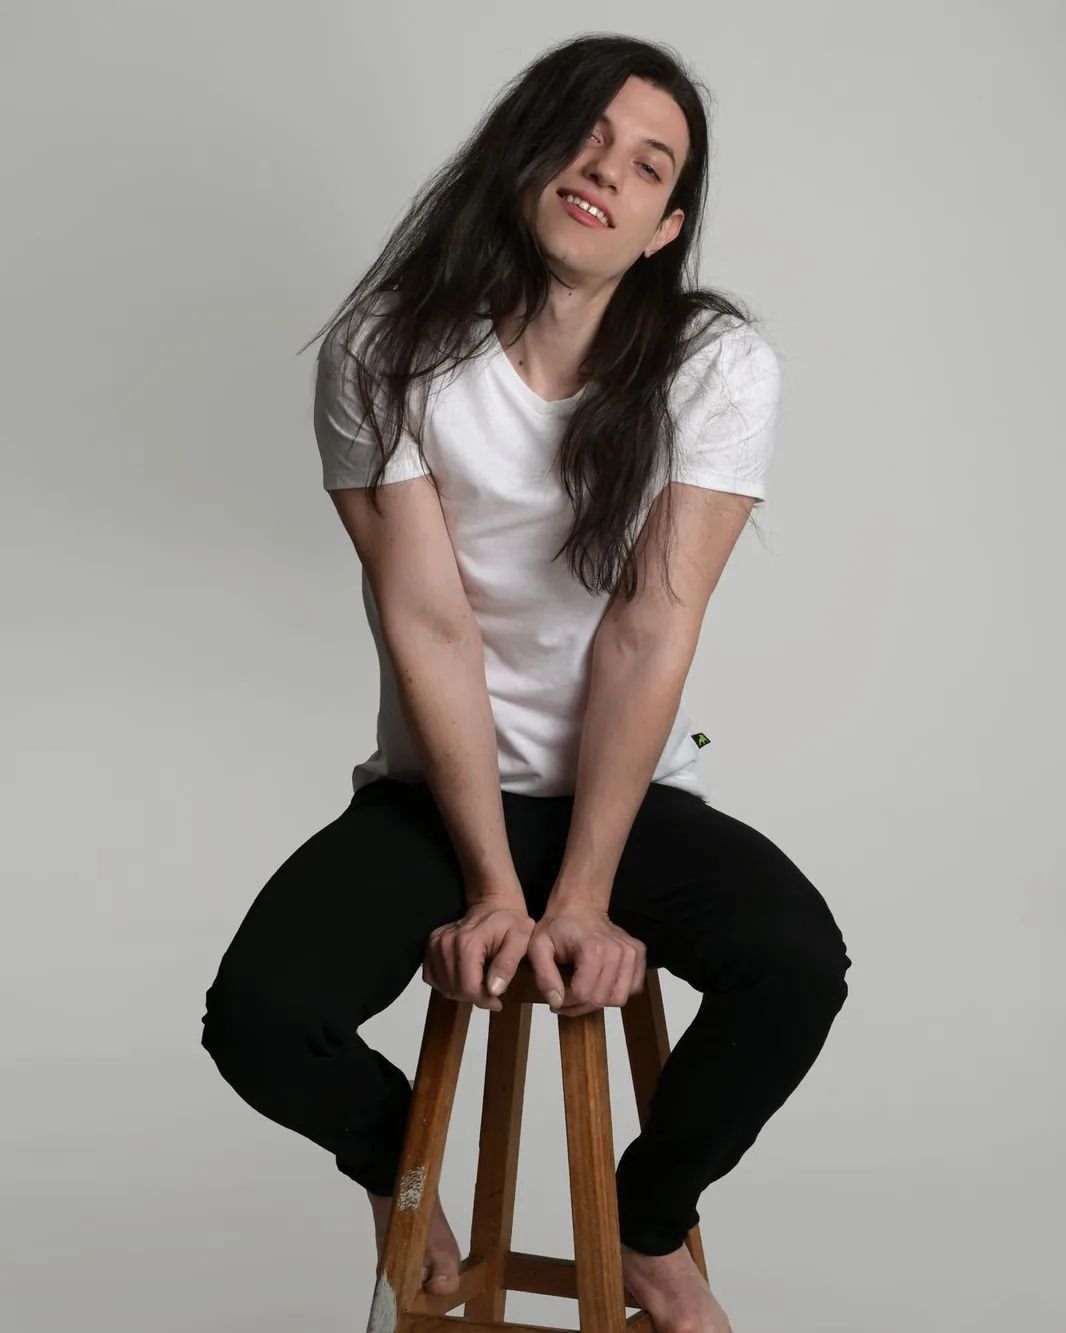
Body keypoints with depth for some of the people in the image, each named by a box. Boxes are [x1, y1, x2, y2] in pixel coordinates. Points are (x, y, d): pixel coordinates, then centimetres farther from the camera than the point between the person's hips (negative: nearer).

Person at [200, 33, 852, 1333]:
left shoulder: (720, 367, -10)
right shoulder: (385, 353, -10)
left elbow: (651, 630, -15)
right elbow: (428, 624, -13)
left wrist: (584, 896, -18)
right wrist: (495, 887, -16)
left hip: (633, 791, 1)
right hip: (434, 789, 0)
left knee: (796, 966, -28)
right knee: (256, 1022, -24)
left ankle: (648, 1225, 7)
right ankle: (399, 1163, 15)